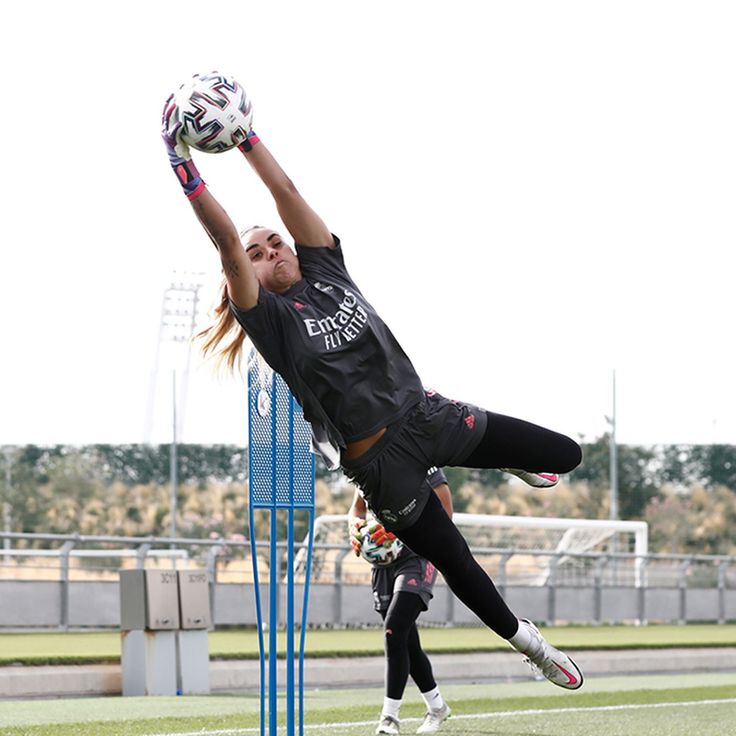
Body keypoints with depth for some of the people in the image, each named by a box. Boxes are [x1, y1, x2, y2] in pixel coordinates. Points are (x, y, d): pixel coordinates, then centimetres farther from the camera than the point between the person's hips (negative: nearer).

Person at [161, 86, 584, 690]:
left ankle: (512, 463, 43)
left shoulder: (326, 271, 4)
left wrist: (244, 135, -8)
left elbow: (286, 192, -4)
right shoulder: (270, 319, -10)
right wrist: (183, 166, -28)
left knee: (565, 454, 6)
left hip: (428, 414, 5)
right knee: (456, 562, 6)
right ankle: (526, 640, 33)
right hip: (382, 459, -5)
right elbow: (226, 240, -23)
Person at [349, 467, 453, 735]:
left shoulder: (423, 468, -12)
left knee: (393, 633, -19)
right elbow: (357, 508, 19)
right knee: (408, 645, 13)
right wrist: (355, 528, -5)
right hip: (383, 562, 7)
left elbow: (444, 515, -15)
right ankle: (436, 706, 31)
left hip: (417, 558, -7)